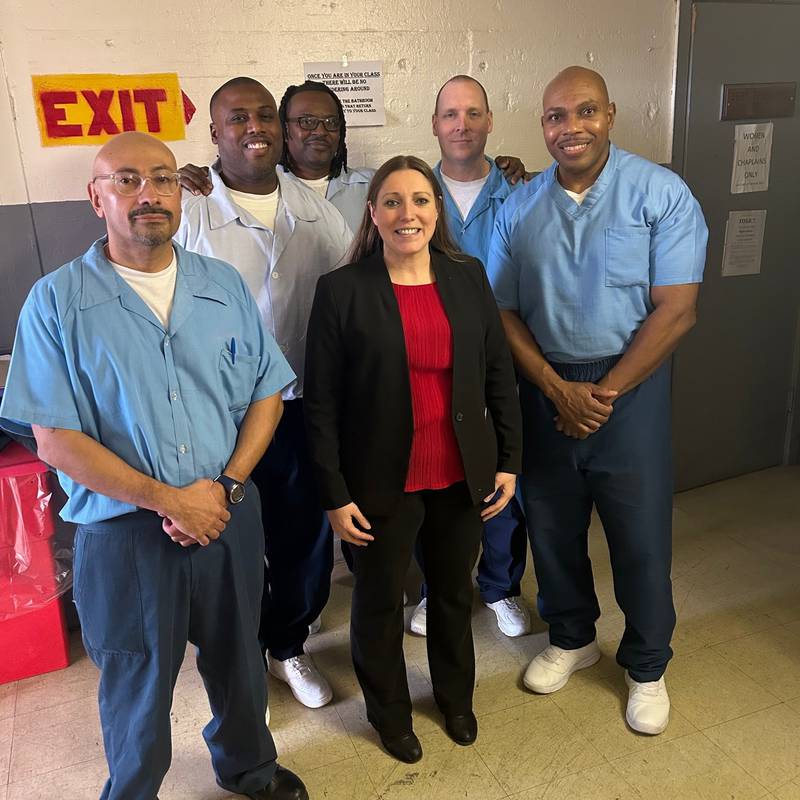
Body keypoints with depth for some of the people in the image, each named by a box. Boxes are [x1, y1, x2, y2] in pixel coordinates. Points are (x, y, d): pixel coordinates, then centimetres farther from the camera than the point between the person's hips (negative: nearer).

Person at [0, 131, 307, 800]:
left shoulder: (225, 287, 1)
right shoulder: (57, 303, -9)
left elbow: (266, 394, 3)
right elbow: (56, 440, -12)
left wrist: (226, 486, -10)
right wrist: (167, 499, -16)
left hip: (229, 516, 4)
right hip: (124, 532, -3)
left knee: (238, 661, 22)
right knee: (138, 688, 16)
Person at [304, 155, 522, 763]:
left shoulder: (468, 277, 0)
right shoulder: (342, 290, -11)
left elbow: (500, 374, 5)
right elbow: (321, 402, -10)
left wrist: (508, 461, 3)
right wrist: (335, 493, -11)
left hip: (462, 477, 4)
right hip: (382, 484, -3)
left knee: (455, 593, 22)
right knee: (380, 602, 16)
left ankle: (456, 696, 49)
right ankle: (389, 712, 43)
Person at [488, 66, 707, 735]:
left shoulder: (662, 193, -7)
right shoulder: (519, 208, 3)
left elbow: (676, 310, -11)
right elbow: (504, 312, 1)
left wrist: (604, 393, -14)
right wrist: (560, 391, -10)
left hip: (630, 385, -3)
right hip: (545, 386, 3)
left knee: (640, 534, 6)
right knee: (552, 524, 14)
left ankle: (647, 667, 31)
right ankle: (571, 637, 40)